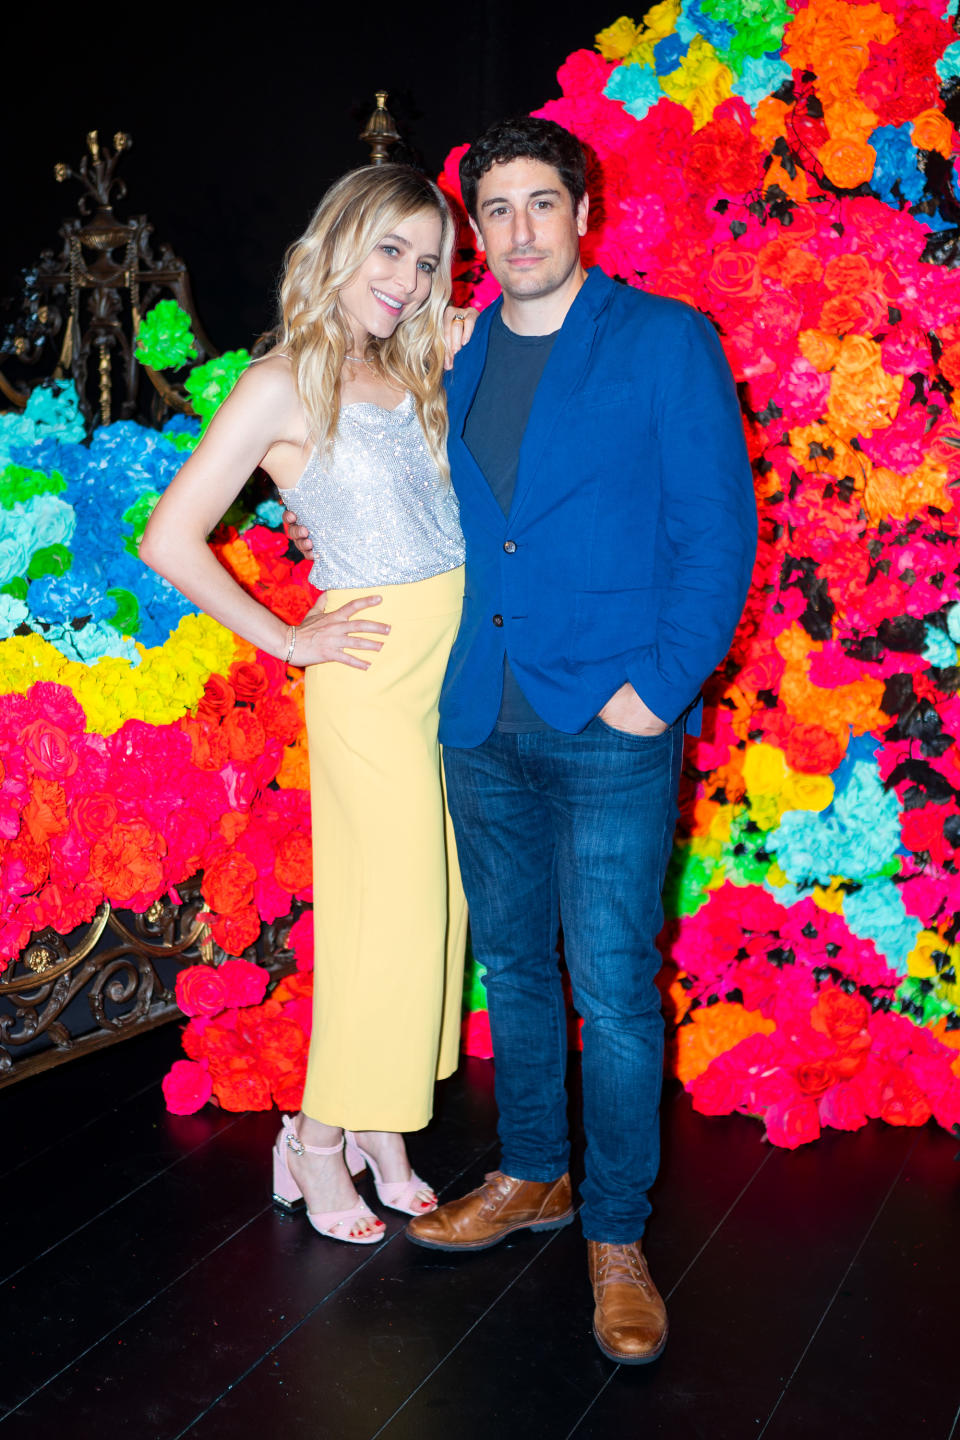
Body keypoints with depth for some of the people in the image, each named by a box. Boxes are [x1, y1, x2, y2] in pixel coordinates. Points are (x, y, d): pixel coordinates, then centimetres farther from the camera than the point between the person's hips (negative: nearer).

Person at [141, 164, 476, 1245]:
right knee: (389, 907, -2)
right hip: (373, 669, -7)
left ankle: (381, 1133, 25)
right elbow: (170, 539, -13)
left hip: (455, 658, 7)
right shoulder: (283, 385, -9)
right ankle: (320, 1142, 17)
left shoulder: (415, 363, 10)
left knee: (423, 903, 11)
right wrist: (288, 640, -8)